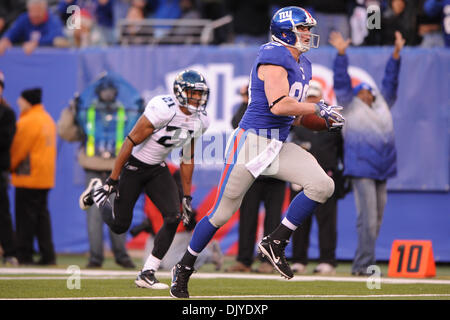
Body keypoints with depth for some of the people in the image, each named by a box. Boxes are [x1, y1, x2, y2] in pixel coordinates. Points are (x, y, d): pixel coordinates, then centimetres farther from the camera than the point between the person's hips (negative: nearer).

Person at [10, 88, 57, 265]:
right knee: (42, 214, 10)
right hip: (45, 177, 9)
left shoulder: (28, 121, -14)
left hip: (28, 176, -9)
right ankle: (47, 255, 7)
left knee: (25, 217, -5)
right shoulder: (48, 119, 15)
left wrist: (9, 166, 1)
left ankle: (24, 255, -4)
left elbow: (18, 148, -13)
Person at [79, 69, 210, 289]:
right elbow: (131, 141, -22)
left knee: (173, 217, -14)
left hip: (157, 170, 6)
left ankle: (147, 274, -4)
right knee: (119, 226, 1)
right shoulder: (164, 109, -27)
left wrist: (187, 196, 9)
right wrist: (112, 181, -21)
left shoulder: (199, 121, -3)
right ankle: (97, 193, 34)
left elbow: (187, 159, 10)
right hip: (133, 166, -6)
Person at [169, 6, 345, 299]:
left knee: (323, 185, -12)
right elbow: (278, 105, -24)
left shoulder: (302, 66, 16)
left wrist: (323, 118, 7)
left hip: (279, 147, 8)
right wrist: (318, 108, -16)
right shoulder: (274, 57, -13)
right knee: (222, 213, -1)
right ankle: (184, 269, 17)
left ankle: (276, 243, -2)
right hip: (252, 142, -8)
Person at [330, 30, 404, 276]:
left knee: (376, 219, 5)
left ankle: (363, 265, 10)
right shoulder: (351, 108, 9)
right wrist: (341, 54, -7)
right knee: (367, 219, -13)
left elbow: (390, 82, 22)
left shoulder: (382, 106, 22)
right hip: (361, 170, -6)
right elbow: (341, 83, 1)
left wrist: (396, 53, 16)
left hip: (382, 170, 6)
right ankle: (362, 265, -12)